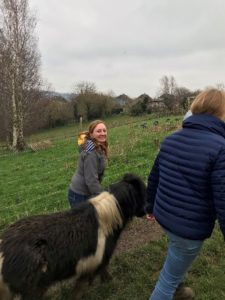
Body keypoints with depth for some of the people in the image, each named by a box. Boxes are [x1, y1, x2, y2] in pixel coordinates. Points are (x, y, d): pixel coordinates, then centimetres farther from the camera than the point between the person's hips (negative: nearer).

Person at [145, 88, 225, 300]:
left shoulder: (171, 139, -1)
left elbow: (153, 178, 8)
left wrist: (150, 205, 23)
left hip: (164, 216, 8)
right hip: (190, 228, -7)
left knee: (177, 252, 34)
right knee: (169, 277, 14)